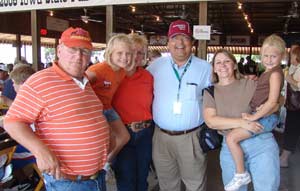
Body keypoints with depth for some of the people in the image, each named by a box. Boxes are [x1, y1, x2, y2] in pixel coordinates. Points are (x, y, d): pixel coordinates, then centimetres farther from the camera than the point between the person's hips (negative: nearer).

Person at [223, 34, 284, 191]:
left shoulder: (275, 73, -16)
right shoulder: (267, 72, 13)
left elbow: (272, 101, -24)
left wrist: (254, 117, -21)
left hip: (265, 118, -11)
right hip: (261, 116, 11)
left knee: (231, 137, -20)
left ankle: (241, 174, -6)